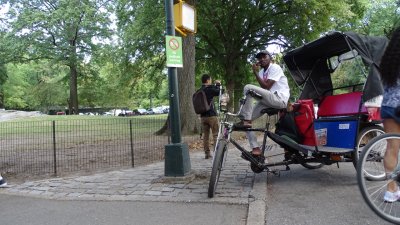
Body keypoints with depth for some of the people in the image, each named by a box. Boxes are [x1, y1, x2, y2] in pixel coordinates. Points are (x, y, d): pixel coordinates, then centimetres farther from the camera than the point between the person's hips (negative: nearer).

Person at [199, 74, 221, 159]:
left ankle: (207, 153, 11)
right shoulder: (209, 89, -12)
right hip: (211, 115, -7)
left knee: (205, 135, 9)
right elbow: (219, 92, -9)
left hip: (203, 116, 7)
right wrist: (218, 84, 6)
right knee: (216, 134, 0)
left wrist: (215, 85, 20)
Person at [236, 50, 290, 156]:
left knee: (248, 87, -24)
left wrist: (255, 73, -13)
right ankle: (255, 148, -4)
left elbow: (266, 87, -17)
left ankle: (245, 120, -22)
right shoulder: (262, 71, 18)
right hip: (268, 100, 8)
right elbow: (263, 89, 8)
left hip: (279, 99, -8)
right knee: (248, 119, -3)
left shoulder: (275, 68, -6)